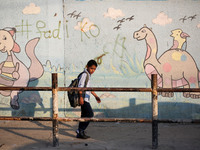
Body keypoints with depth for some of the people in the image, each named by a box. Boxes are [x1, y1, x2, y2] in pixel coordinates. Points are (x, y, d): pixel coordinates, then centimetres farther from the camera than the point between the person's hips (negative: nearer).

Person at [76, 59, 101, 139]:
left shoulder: (88, 75, 19)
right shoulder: (84, 74, -11)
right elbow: (80, 86, -19)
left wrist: (96, 96, 31)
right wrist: (81, 97, -26)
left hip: (86, 98, 10)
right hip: (83, 98, -10)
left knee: (85, 115, 11)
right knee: (90, 114, -12)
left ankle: (80, 133, 16)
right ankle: (80, 130, -7)